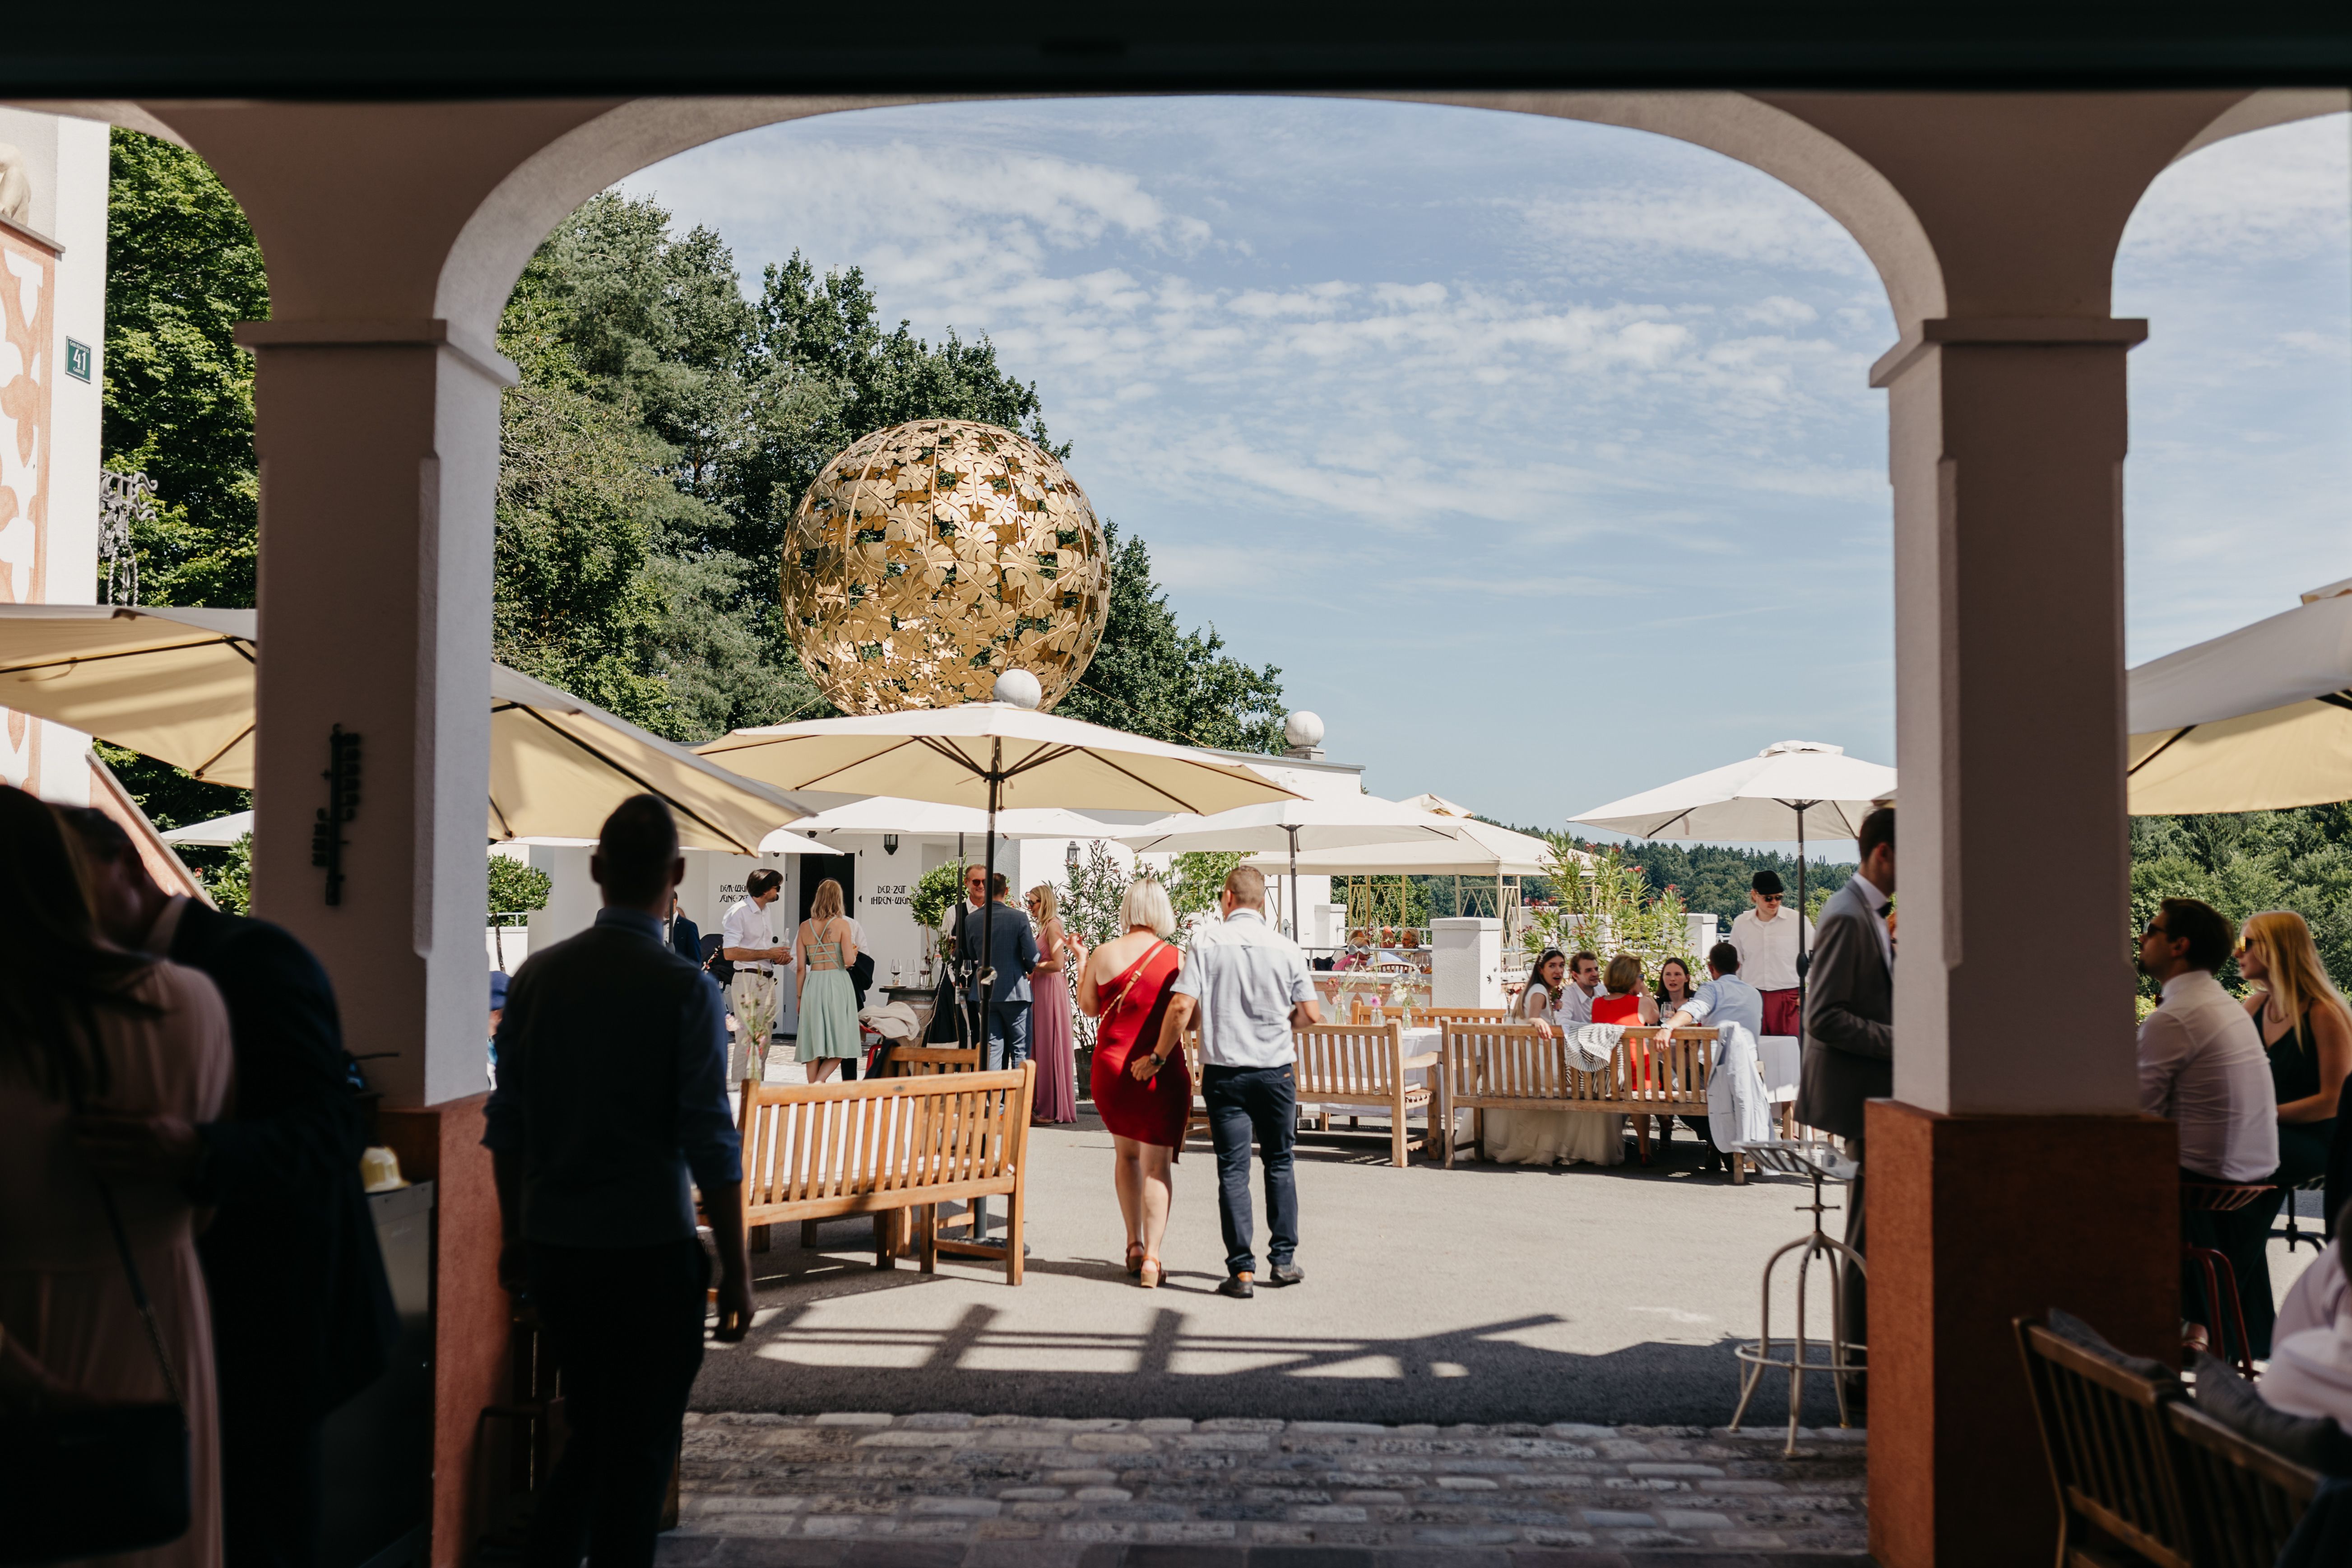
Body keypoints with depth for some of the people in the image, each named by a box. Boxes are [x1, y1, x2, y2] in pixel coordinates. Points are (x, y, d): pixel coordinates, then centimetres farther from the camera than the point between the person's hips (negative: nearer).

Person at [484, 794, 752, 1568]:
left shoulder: (537, 975, 1)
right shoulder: (686, 990, -13)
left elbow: (506, 1124, 6)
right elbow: (710, 1145, -13)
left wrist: (516, 1235, 18)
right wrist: (735, 1269, -5)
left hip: (552, 1249, 5)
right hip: (649, 1252, -5)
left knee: (588, 1437, 21)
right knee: (639, 1453, 8)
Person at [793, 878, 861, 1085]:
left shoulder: (805, 926, 5)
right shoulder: (842, 925, -5)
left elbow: (800, 967, 6)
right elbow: (849, 960, -12)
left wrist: (800, 996, 14)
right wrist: (854, 952, 11)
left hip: (812, 985, 3)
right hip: (837, 984, -3)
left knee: (814, 1044, 8)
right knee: (839, 1043, 3)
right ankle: (820, 1082, -16)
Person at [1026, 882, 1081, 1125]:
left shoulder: (1053, 926, -12)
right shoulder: (1045, 927, 15)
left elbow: (1057, 964, -20)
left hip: (1051, 991, -9)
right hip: (1040, 992, 9)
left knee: (1051, 1048, -6)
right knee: (1041, 1049, 9)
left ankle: (1055, 1111, -2)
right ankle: (1046, 1107, 13)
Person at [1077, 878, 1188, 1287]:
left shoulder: (1104, 954, -3)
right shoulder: (1177, 959, -9)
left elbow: (1088, 1007, 9)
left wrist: (1081, 964, 21)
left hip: (1110, 1068, 3)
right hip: (1162, 1072, -3)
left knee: (1126, 1154, 21)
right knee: (1157, 1164, 1)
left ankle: (1134, 1246, 24)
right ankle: (1151, 1257, -7)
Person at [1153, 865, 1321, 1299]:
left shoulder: (1207, 942, -5)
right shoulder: (1285, 947, 0)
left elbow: (1182, 1008, -13)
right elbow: (1311, 1015, 0)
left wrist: (1157, 1058, 0)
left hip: (1225, 1072, -1)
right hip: (1277, 1070, 2)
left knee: (1233, 1170, 2)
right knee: (1279, 1165, 16)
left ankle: (1242, 1271, 1)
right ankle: (1283, 1259, 19)